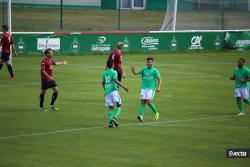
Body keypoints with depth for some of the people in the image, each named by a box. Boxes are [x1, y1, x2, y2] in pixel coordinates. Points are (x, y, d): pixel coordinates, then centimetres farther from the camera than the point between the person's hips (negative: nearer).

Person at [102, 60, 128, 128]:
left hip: (107, 92, 5)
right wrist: (124, 87, -16)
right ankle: (115, 118, -15)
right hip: (113, 91, -5)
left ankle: (110, 122, -3)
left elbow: (103, 83, 17)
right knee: (119, 106, 4)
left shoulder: (104, 73, 11)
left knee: (111, 108, 7)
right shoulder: (114, 72, -6)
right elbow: (116, 81, -19)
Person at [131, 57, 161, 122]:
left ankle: (156, 113, 9)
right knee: (142, 102, -7)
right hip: (144, 88, 4)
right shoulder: (144, 69, 11)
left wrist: (158, 87, -10)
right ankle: (141, 116, -14)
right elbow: (136, 73, 6)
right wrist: (133, 70, -16)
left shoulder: (154, 70, 1)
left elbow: (159, 79, 2)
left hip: (151, 88, -4)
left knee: (148, 102, -12)